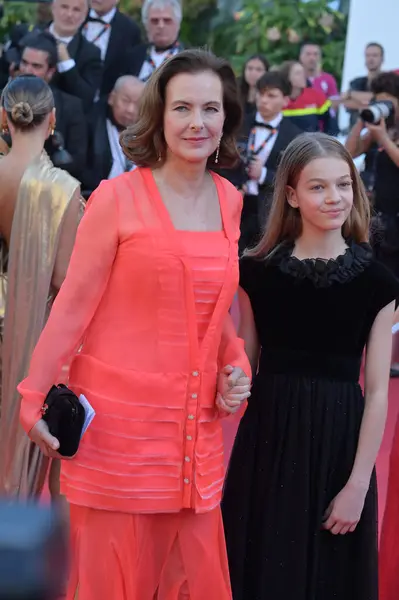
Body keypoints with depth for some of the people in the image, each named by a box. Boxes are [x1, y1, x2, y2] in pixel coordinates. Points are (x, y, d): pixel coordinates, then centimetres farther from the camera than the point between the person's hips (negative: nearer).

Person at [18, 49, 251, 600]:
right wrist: (34, 399, -6)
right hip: (120, 413, -5)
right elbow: (73, 305, -6)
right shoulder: (118, 197, -9)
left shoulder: (229, 200, 7)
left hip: (195, 420, 5)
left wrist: (235, 368, 4)